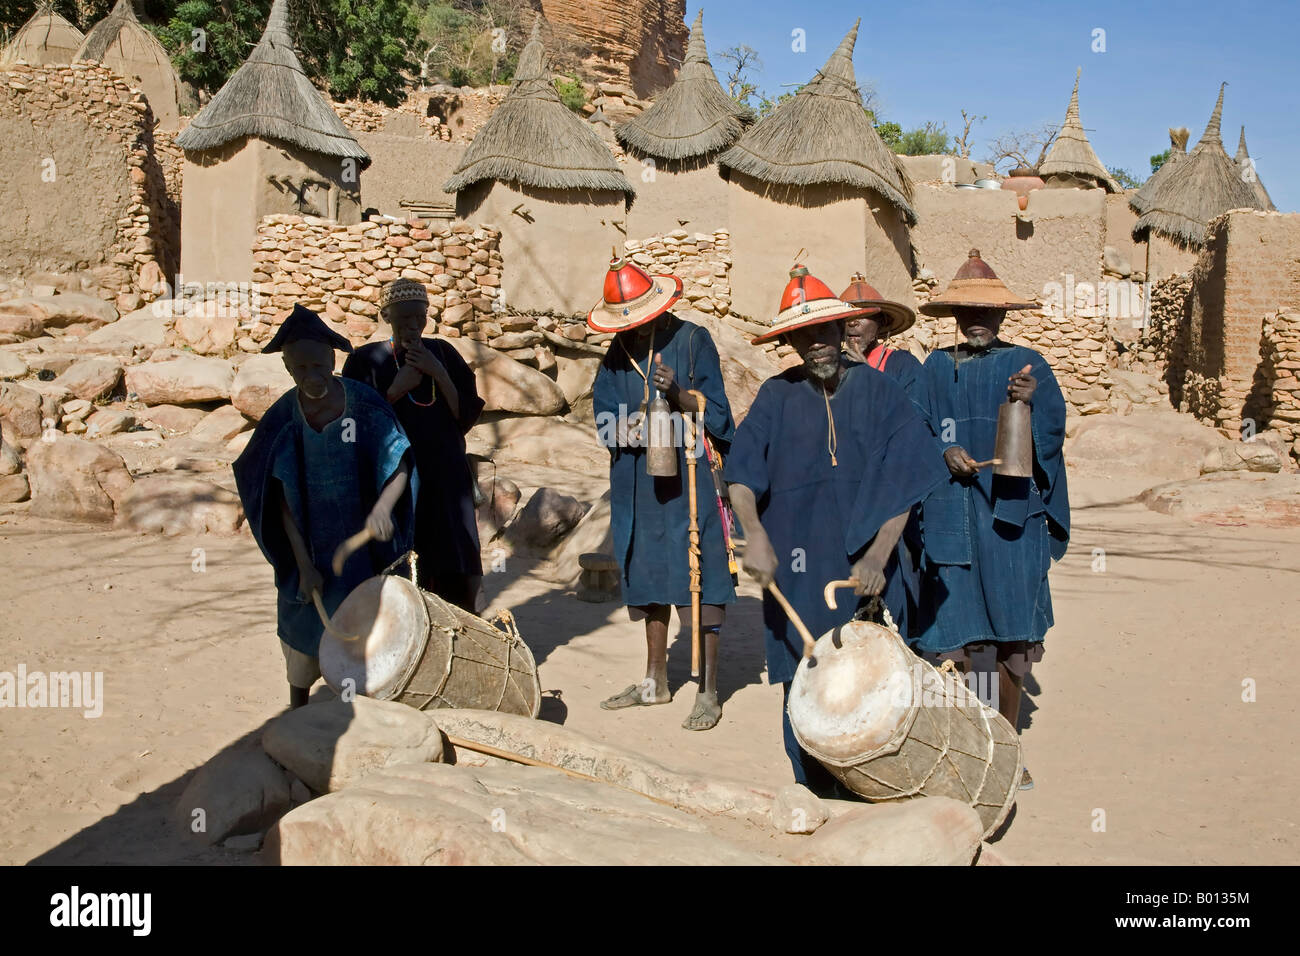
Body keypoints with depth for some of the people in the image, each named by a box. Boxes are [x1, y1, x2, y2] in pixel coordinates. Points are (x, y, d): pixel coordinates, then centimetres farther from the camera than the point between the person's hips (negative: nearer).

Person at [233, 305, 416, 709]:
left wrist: (383, 508, -33)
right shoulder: (283, 419, -11)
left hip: (364, 543, -1)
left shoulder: (364, 404, -14)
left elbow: (399, 466, -13)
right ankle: (298, 712, 30)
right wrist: (304, 565, -13)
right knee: (306, 621, 12)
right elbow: (283, 499, -9)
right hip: (310, 543, 1)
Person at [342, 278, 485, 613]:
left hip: (446, 478, 2)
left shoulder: (443, 353, 7)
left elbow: (467, 413, 2)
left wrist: (439, 374, -11)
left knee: (456, 579, -3)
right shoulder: (365, 360, 0)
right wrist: (397, 389, -14)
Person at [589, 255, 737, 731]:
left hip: (690, 479, -5)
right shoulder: (616, 356, 8)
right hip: (639, 484, 5)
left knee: (699, 579, -4)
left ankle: (708, 692, 3)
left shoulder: (693, 341, -5)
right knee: (651, 577, 14)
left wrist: (680, 395, -24)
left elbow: (715, 414, -7)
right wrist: (636, 427, -15)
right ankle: (655, 682, 28)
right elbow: (606, 424, 5)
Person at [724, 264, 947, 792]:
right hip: (797, 566, 1)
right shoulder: (776, 396, 5)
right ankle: (813, 793, 17)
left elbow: (903, 483, -2)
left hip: (864, 565, 0)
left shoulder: (878, 390, 3)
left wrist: (878, 555, -14)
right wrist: (755, 535, -22)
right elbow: (741, 474, -4)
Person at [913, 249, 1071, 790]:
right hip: (950, 516, 2)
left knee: (1012, 635, -1)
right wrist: (944, 453, -11)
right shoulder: (934, 369, 12)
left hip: (1010, 515, -1)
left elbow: (1050, 435, -4)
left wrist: (1028, 403, -24)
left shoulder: (1027, 365, 5)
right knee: (957, 633, 0)